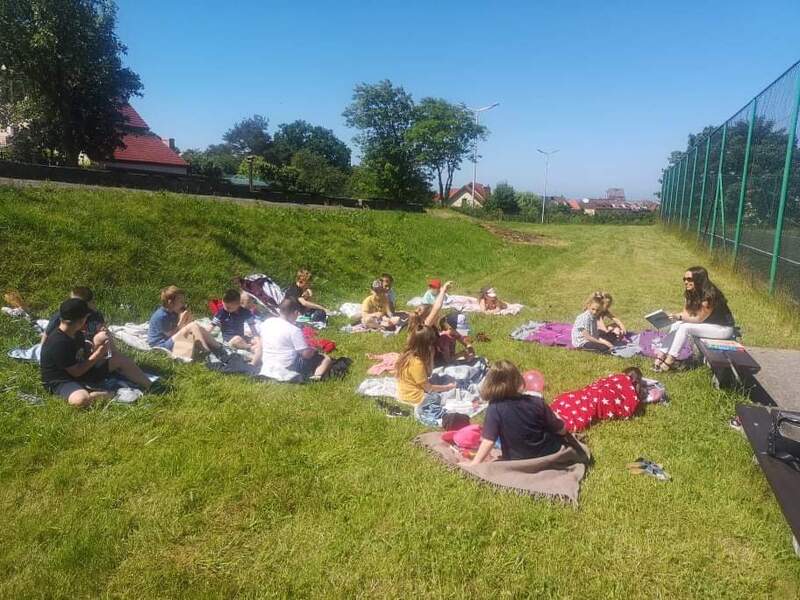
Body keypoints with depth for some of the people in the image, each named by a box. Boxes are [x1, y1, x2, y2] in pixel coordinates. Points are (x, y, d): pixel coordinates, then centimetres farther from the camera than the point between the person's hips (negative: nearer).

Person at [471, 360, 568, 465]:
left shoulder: (494, 408, -23)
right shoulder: (537, 402, -18)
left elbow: (488, 441, -28)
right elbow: (562, 430, -7)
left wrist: (474, 464, -24)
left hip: (517, 462, 0)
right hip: (548, 454, 0)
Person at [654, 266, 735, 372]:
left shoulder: (709, 295, -27)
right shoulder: (689, 293, -3)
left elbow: (699, 319, -22)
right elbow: (686, 313, -1)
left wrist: (679, 317, -27)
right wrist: (671, 316, -19)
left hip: (723, 328, -8)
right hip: (707, 323, 8)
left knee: (685, 327, -24)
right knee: (675, 325, -8)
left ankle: (670, 360, -21)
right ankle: (662, 355, -14)